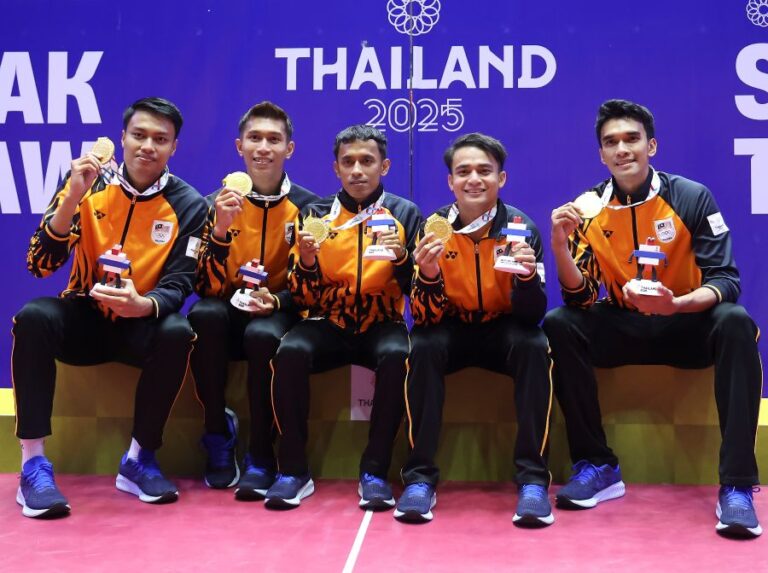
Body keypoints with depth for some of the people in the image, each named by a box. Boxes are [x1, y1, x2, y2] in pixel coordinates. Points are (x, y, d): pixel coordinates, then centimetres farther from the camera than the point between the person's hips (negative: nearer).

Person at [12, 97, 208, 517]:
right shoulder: (88, 181, -7)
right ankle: (33, 464, -24)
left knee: (176, 334, -32)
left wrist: (142, 305, -35)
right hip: (84, 317, 1)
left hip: (140, 325, 0)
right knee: (33, 317, -29)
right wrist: (72, 197, -27)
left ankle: (139, 459, -13)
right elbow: (40, 265, -13)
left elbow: (178, 286, -12)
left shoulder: (187, 205, -7)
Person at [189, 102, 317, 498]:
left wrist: (275, 300, -22)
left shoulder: (307, 207, -3)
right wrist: (220, 230, -24)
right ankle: (218, 433, -12)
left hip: (279, 316, -1)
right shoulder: (217, 203, -1)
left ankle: (261, 456, -16)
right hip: (226, 314, 2)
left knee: (263, 334, -35)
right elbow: (207, 287, -8)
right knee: (204, 314, -33)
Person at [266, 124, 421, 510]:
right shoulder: (315, 215, 6)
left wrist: (401, 257, -19)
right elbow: (303, 298, 4)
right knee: (290, 351, -30)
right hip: (328, 324, 1)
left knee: (397, 355, -33)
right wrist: (306, 262, -16)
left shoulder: (405, 214, 4)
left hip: (381, 325, -1)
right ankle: (294, 470, -17)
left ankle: (375, 472, -20)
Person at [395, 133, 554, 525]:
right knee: (422, 347, -30)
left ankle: (532, 479, -24)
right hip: (452, 331, 1)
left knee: (535, 346, -31)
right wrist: (427, 275, -35)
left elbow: (532, 314, -16)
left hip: (503, 331, 0)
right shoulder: (434, 227, -11)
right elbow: (425, 318, -15)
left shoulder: (520, 227, -12)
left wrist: (527, 274, -37)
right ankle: (420, 477, -22)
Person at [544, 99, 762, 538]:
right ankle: (598, 467, -15)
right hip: (622, 329, 2)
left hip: (687, 326, -2)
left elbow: (725, 280, -14)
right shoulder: (589, 208, -5)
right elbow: (581, 298, -9)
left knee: (735, 322, -32)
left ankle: (737, 485, -30)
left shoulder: (692, 197, -10)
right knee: (558, 325, -23)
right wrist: (561, 244, -26)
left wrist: (675, 304, -34)